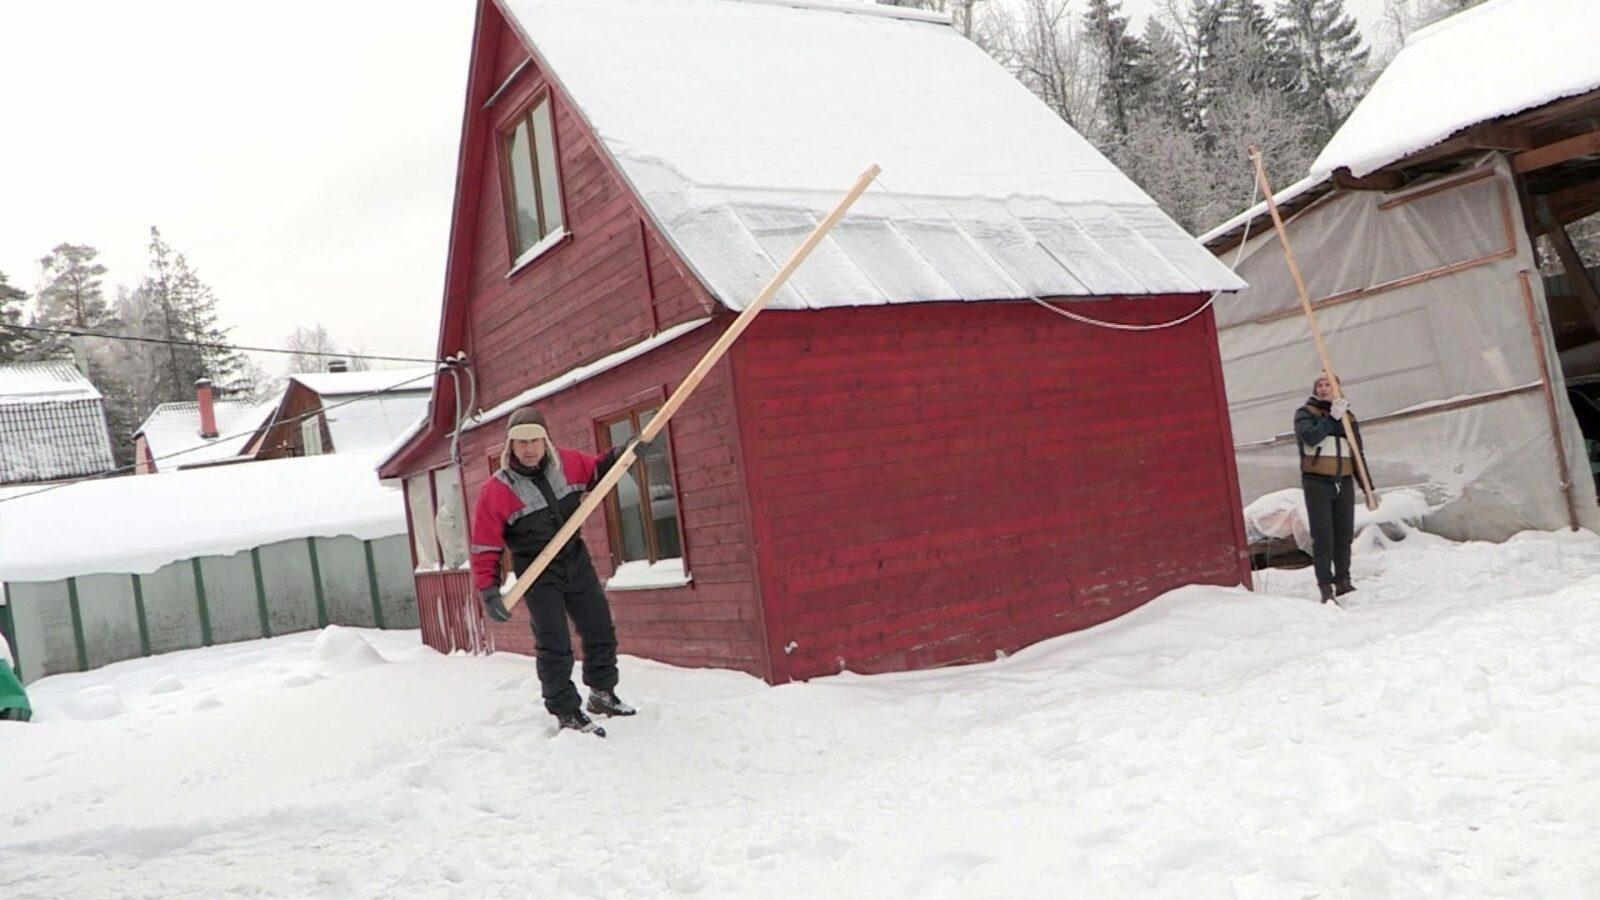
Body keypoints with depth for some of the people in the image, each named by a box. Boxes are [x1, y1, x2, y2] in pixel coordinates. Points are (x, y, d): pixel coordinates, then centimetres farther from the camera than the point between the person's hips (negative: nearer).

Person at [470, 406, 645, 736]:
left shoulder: (566, 462, -6)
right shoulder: (495, 491, -18)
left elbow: (596, 470, 16)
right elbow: (485, 547, -14)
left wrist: (622, 454, -1)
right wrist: (489, 592, -20)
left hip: (576, 560, 5)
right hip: (538, 574, -5)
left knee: (600, 631, 14)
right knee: (554, 645, -6)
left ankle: (602, 694, 34)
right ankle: (567, 713, 9)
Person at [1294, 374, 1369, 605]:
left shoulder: (1348, 417, 15)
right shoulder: (1305, 413, 3)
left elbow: (1358, 455, 18)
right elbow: (1310, 436, -18)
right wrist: (1332, 417, -19)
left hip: (1344, 482, 4)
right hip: (1317, 482, -4)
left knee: (1344, 535, 7)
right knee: (1322, 537, -5)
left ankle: (1343, 581, 18)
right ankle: (1326, 587, -4)